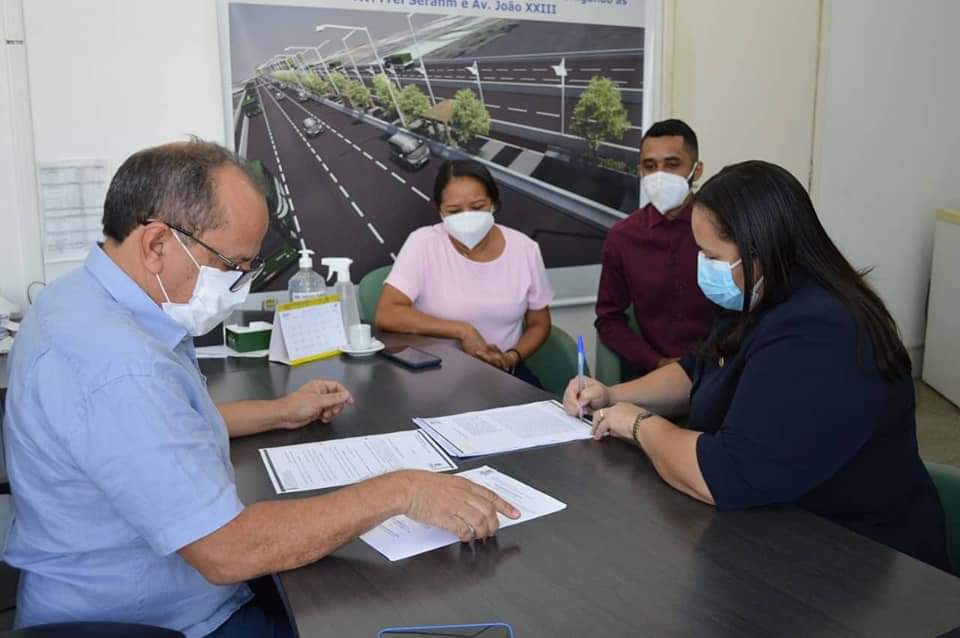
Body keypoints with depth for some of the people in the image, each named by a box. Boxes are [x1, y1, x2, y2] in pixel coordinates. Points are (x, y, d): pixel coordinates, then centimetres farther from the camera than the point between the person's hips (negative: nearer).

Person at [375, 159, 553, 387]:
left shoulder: (524, 248, -2)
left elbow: (539, 324, 9)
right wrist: (463, 331, -21)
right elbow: (386, 315, -18)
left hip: (502, 371, 2)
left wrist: (512, 357, -11)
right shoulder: (424, 243, -9)